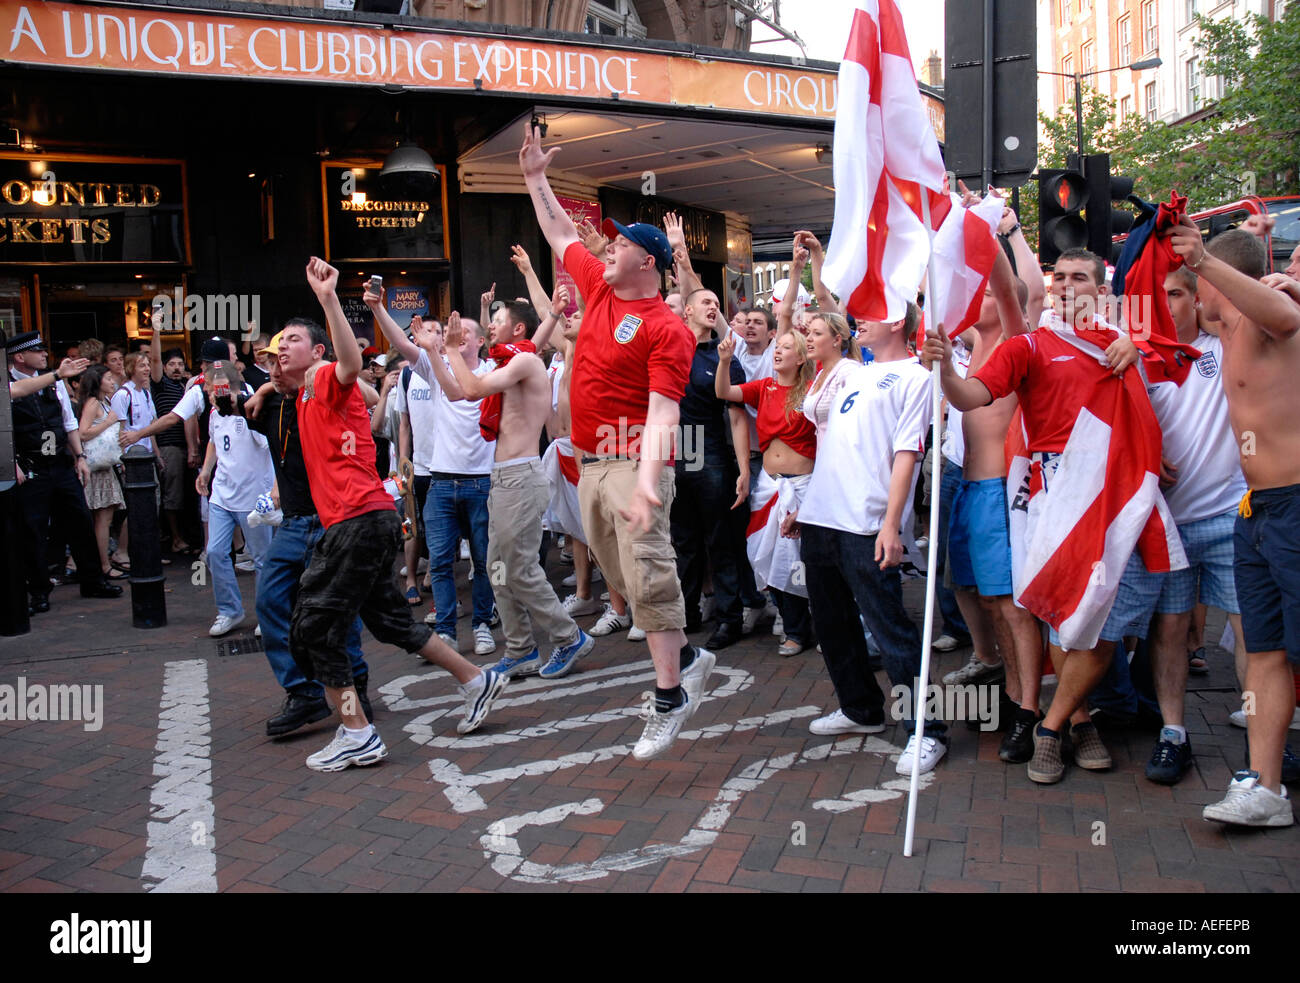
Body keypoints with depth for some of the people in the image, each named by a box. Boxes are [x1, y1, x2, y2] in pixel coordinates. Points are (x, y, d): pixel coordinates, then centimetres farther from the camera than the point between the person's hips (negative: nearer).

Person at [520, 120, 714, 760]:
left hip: (633, 464, -8)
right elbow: (559, 234, 28)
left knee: (647, 573, -12)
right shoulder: (600, 290, 12)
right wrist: (535, 177, 27)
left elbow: (662, 412, -21)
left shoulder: (667, 329, -12)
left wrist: (647, 482, -32)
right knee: (623, 577, 12)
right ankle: (687, 657, 27)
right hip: (590, 462, 9)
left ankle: (669, 696, -4)